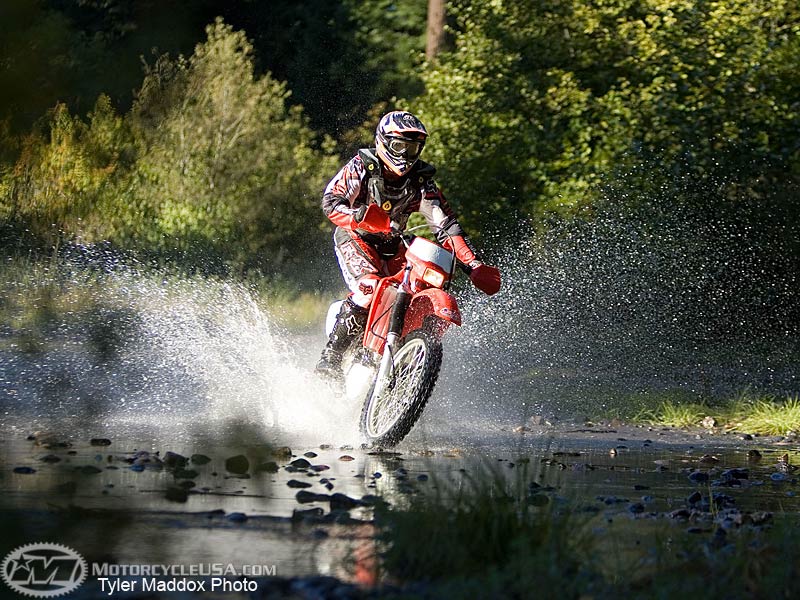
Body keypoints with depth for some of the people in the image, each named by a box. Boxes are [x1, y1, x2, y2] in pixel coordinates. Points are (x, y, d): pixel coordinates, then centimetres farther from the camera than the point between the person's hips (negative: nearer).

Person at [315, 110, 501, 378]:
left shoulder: (421, 179, -3)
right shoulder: (362, 166, -12)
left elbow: (445, 224, -6)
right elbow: (331, 202, -23)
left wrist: (474, 266, -17)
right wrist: (363, 218, -44)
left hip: (392, 246, 5)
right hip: (354, 238, -5)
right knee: (369, 288, -33)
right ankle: (330, 356, -27)